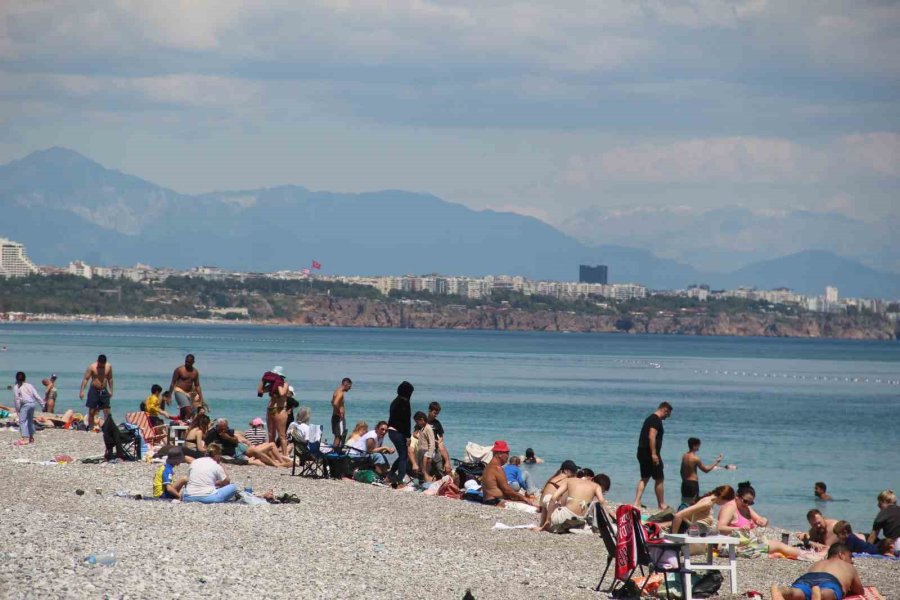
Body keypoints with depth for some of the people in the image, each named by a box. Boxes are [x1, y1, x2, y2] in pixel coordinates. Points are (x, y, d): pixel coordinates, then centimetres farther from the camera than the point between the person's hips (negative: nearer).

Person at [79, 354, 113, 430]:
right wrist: (82, 391, -15)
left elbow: (110, 379, 14)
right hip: (94, 391, -2)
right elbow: (85, 379, -9)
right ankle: (90, 427, 8)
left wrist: (110, 390, 13)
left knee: (107, 411, -4)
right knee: (92, 411, 0)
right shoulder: (92, 367, -9)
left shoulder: (109, 367, 1)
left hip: (104, 391, 2)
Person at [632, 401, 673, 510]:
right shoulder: (656, 420, -13)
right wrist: (654, 454, -26)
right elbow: (651, 436, -24)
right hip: (650, 453, -9)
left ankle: (636, 502, 4)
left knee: (644, 478, 13)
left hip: (642, 452, 9)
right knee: (659, 479, 2)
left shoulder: (650, 418, 18)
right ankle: (662, 505, 9)